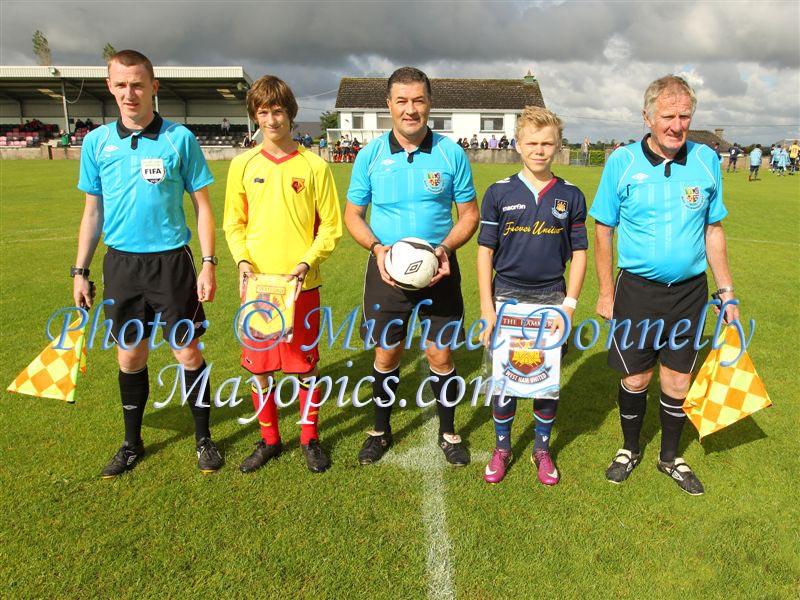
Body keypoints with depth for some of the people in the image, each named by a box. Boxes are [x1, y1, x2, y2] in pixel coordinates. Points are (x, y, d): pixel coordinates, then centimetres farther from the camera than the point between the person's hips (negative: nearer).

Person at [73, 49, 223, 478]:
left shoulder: (179, 138, -4)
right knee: (130, 357, 12)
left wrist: (208, 264, -8)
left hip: (171, 261, -3)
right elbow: (93, 211, 10)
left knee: (188, 353, 2)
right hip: (121, 263, 3)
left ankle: (204, 439, 21)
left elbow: (202, 204, -1)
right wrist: (80, 271, 9)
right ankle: (132, 444, 29)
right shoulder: (96, 142, 4)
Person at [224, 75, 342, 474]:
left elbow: (331, 226, 0)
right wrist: (242, 261, -9)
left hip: (302, 285, -2)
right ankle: (269, 440, 30)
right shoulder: (243, 165, 4)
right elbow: (233, 223, 9)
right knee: (259, 366, 10)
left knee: (306, 364, 8)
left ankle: (310, 439, 27)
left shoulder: (314, 166, -3)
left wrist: (306, 263, -14)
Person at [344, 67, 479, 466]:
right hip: (386, 269, 1)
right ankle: (381, 431, 32)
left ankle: (448, 433, 29)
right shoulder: (370, 155, -2)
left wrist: (446, 247, -16)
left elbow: (469, 213, 3)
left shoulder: (451, 153, -3)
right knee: (386, 354, 11)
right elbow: (353, 214, 4)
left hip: (439, 269, 0)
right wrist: (377, 247, -15)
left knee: (440, 356, 7)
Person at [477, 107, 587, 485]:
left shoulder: (570, 196, 0)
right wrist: (486, 308, -7)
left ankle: (542, 449, 30)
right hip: (507, 296, 0)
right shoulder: (499, 192, -3)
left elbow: (579, 253, 4)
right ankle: (502, 449, 27)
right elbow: (485, 250, -2)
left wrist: (569, 305, -4)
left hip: (552, 298, 1)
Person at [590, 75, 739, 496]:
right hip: (637, 288, -2)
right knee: (634, 378, 8)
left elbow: (714, 231, 7)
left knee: (678, 381, 11)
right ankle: (630, 450, 33)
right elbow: (603, 231, -2)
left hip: (690, 290, 2)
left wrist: (727, 292, 7)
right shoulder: (622, 162, -7)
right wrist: (606, 293, -4)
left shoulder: (706, 161, 0)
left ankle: (670, 457, 33)